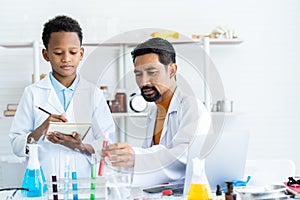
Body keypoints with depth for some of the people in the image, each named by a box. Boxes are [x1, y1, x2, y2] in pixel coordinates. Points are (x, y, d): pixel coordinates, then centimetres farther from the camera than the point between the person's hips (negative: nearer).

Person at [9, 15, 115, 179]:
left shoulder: (93, 93, 10)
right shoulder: (33, 93, 8)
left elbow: (107, 146, 5)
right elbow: (17, 146, 5)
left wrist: (80, 146, -12)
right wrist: (41, 130, -12)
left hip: (83, 180, 0)